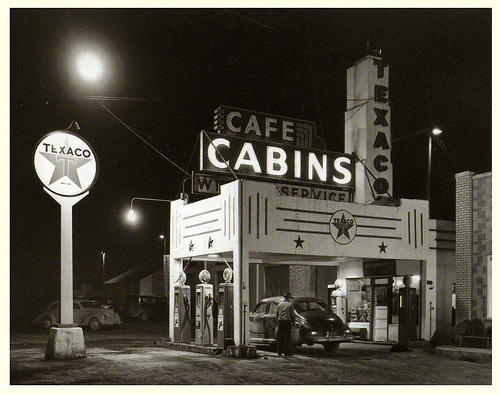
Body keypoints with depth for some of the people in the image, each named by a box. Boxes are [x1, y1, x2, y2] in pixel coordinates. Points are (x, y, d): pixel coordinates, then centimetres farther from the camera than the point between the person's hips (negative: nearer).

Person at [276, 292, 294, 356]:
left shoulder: (280, 303, 9)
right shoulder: (290, 304, -4)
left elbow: (277, 313, 13)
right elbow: (292, 314, -5)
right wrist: (293, 321, 8)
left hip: (280, 321, 4)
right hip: (287, 321, -4)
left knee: (280, 337, 9)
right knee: (287, 337, 0)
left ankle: (280, 351, 10)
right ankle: (287, 351, -2)